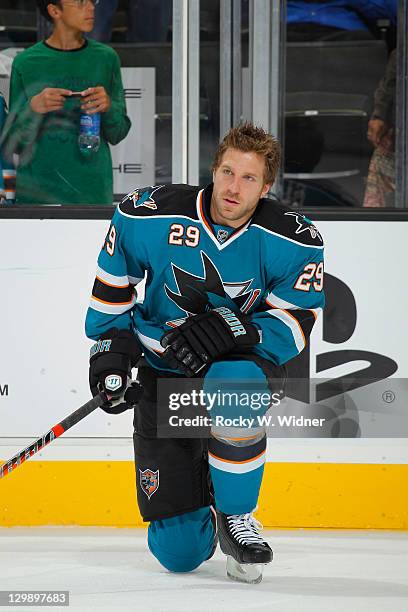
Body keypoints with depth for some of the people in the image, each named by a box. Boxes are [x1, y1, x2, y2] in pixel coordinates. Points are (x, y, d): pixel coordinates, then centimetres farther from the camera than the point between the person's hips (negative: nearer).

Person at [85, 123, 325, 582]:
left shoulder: (293, 242, -15)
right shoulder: (149, 216, -14)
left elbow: (295, 324, -17)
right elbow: (112, 284, 2)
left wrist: (231, 328, -32)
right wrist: (110, 347, -4)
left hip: (246, 361, -1)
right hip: (164, 372, 1)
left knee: (232, 385, -43)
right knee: (179, 552, -5)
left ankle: (236, 516, -19)